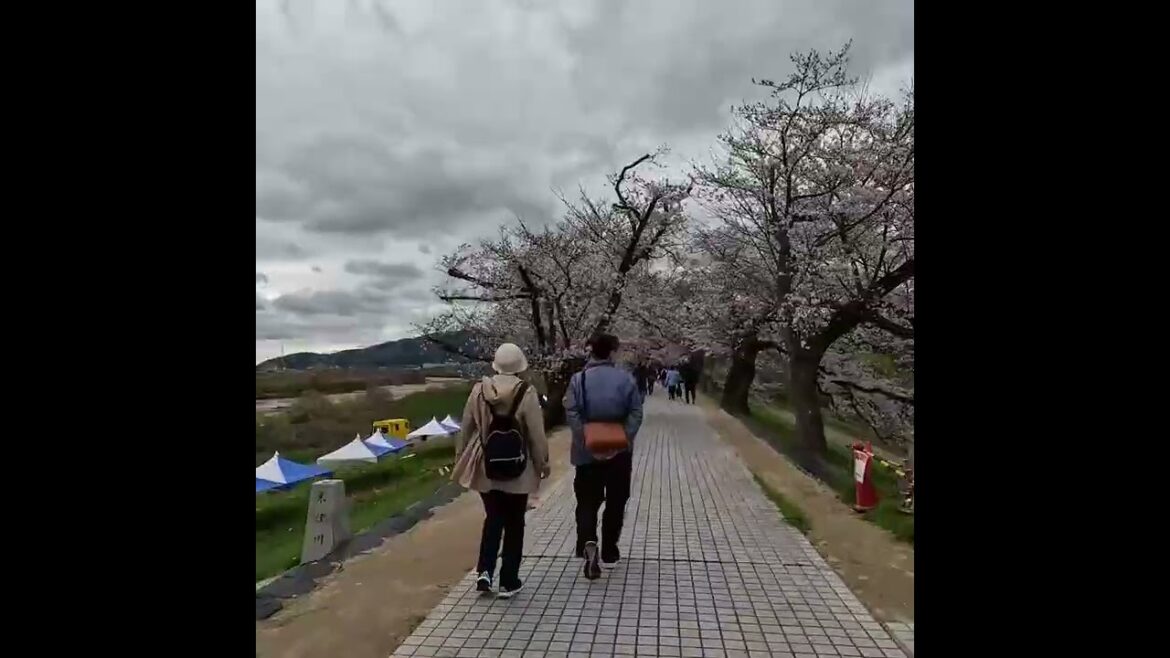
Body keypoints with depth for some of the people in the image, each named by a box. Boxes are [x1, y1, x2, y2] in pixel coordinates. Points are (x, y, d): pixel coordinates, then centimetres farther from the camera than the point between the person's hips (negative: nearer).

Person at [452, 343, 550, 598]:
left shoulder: (479, 390, -4)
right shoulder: (527, 393, -14)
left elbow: (466, 429, 4)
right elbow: (536, 435, -10)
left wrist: (460, 458, 17)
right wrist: (543, 463, 4)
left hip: (484, 466, 3)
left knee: (493, 519, 19)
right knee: (514, 524, 12)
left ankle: (485, 571, 8)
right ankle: (508, 582, 18)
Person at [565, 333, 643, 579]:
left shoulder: (578, 379, -4)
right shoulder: (626, 379, -3)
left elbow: (571, 414, -12)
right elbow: (636, 413, -9)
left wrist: (588, 442, -14)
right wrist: (624, 439, -12)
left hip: (587, 453, 0)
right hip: (620, 452, 0)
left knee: (587, 502, 9)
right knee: (615, 503, 15)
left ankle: (588, 543, -14)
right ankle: (609, 553, 24)